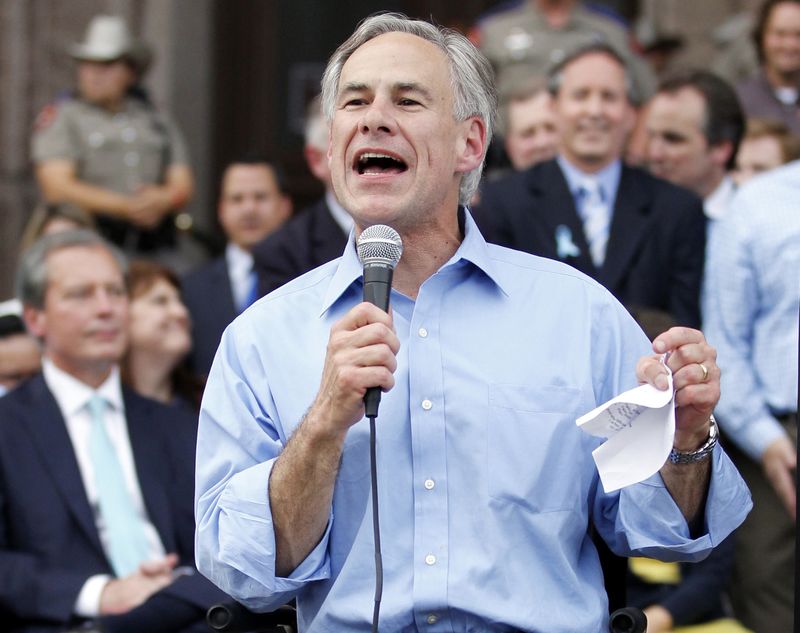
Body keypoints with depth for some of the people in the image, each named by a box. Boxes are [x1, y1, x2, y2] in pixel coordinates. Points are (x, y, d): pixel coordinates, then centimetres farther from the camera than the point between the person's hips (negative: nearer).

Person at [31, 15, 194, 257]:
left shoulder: (157, 120, 19)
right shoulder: (60, 117, 7)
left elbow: (182, 186, 15)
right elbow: (57, 188, -4)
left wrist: (162, 200, -11)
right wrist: (126, 206, -11)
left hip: (154, 248, 3)